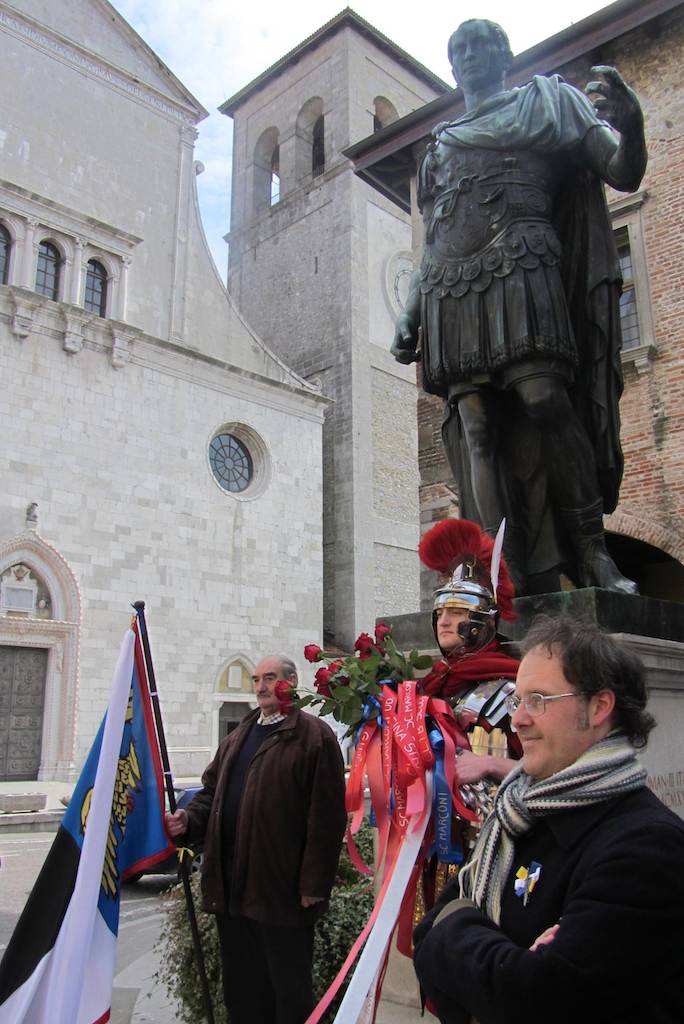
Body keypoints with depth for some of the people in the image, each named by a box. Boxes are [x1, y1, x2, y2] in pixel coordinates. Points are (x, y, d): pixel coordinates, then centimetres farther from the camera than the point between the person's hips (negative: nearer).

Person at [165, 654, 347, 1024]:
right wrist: (188, 820, -2)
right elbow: (212, 791, 19)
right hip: (232, 887, 7)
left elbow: (327, 816, -12)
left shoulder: (315, 736, -7)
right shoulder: (236, 737, 16)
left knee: (288, 991, 6)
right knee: (241, 991, 18)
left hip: (282, 889, -7)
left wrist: (314, 883, -15)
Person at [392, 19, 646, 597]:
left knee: (545, 401, -24)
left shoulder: (544, 100, 21)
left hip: (520, 270, -3)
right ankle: (514, 577, -15)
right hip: (451, 290, 3)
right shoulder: (440, 144, 31)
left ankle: (592, 549, -18)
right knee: (475, 428, -11)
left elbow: (623, 174, 10)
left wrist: (631, 126, -12)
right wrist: (410, 313, 14)